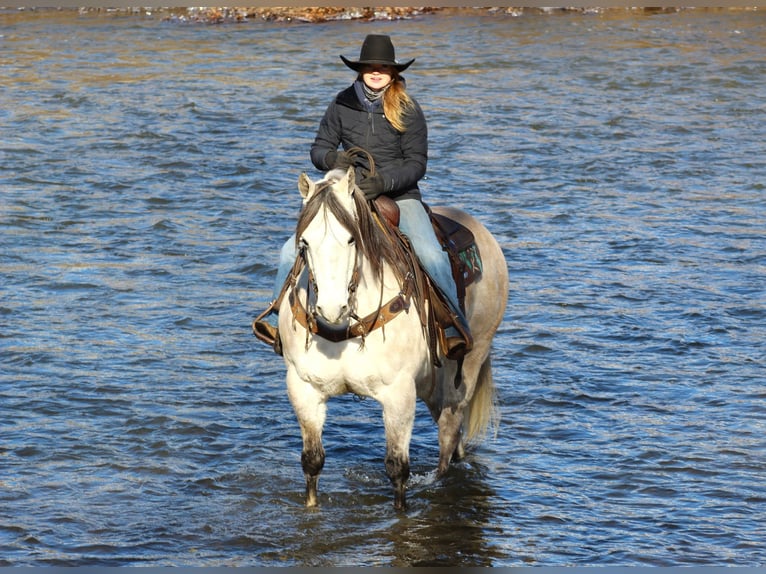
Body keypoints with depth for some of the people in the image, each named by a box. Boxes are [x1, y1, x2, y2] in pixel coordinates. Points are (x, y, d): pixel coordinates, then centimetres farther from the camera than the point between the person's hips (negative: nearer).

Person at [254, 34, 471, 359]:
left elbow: (416, 163, -6)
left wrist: (384, 181, -24)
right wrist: (331, 158, -17)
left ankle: (455, 324, -15)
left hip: (399, 196, -3)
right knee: (292, 251, -10)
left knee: (431, 255, -28)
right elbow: (319, 148, 8)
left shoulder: (408, 110, -4)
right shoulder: (342, 105, 3)